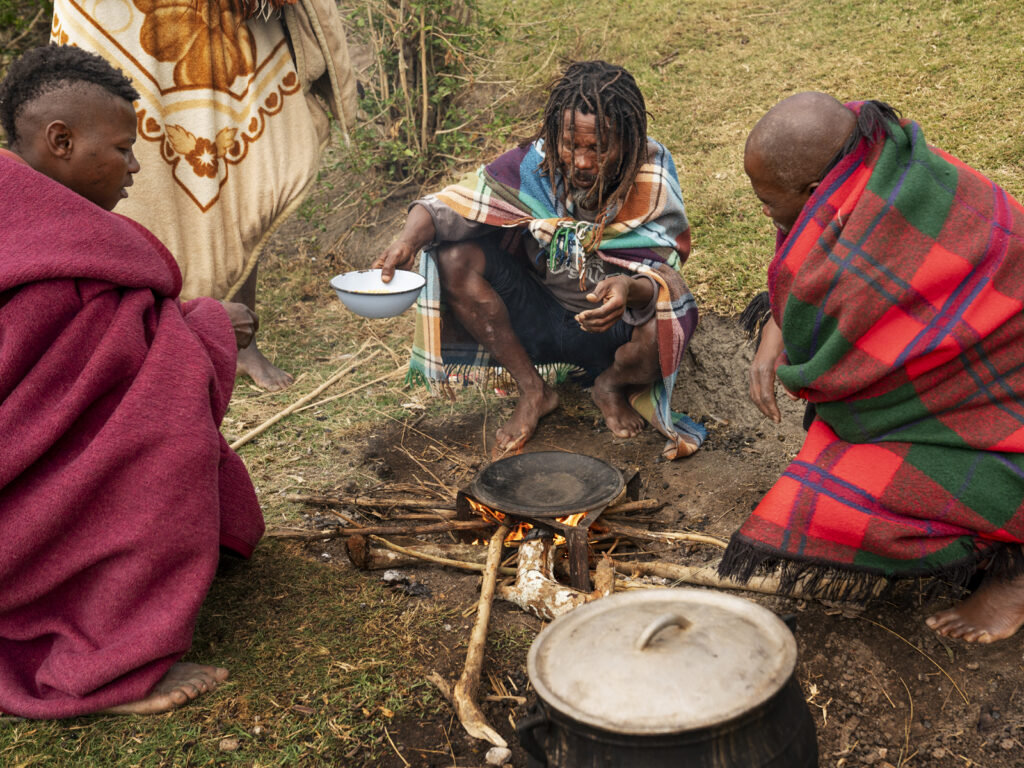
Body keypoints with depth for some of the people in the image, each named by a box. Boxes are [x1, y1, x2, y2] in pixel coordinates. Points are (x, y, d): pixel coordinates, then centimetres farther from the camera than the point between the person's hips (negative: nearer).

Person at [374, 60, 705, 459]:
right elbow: (447, 205, -17)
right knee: (456, 258, -20)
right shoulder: (534, 164, -16)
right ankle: (533, 392, -3)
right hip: (542, 316, 3)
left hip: (611, 329, -2)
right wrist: (408, 240, -38)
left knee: (665, 325, -37)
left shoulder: (652, 184, -20)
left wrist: (631, 289, -51)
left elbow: (664, 278, -27)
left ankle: (612, 385, 3)